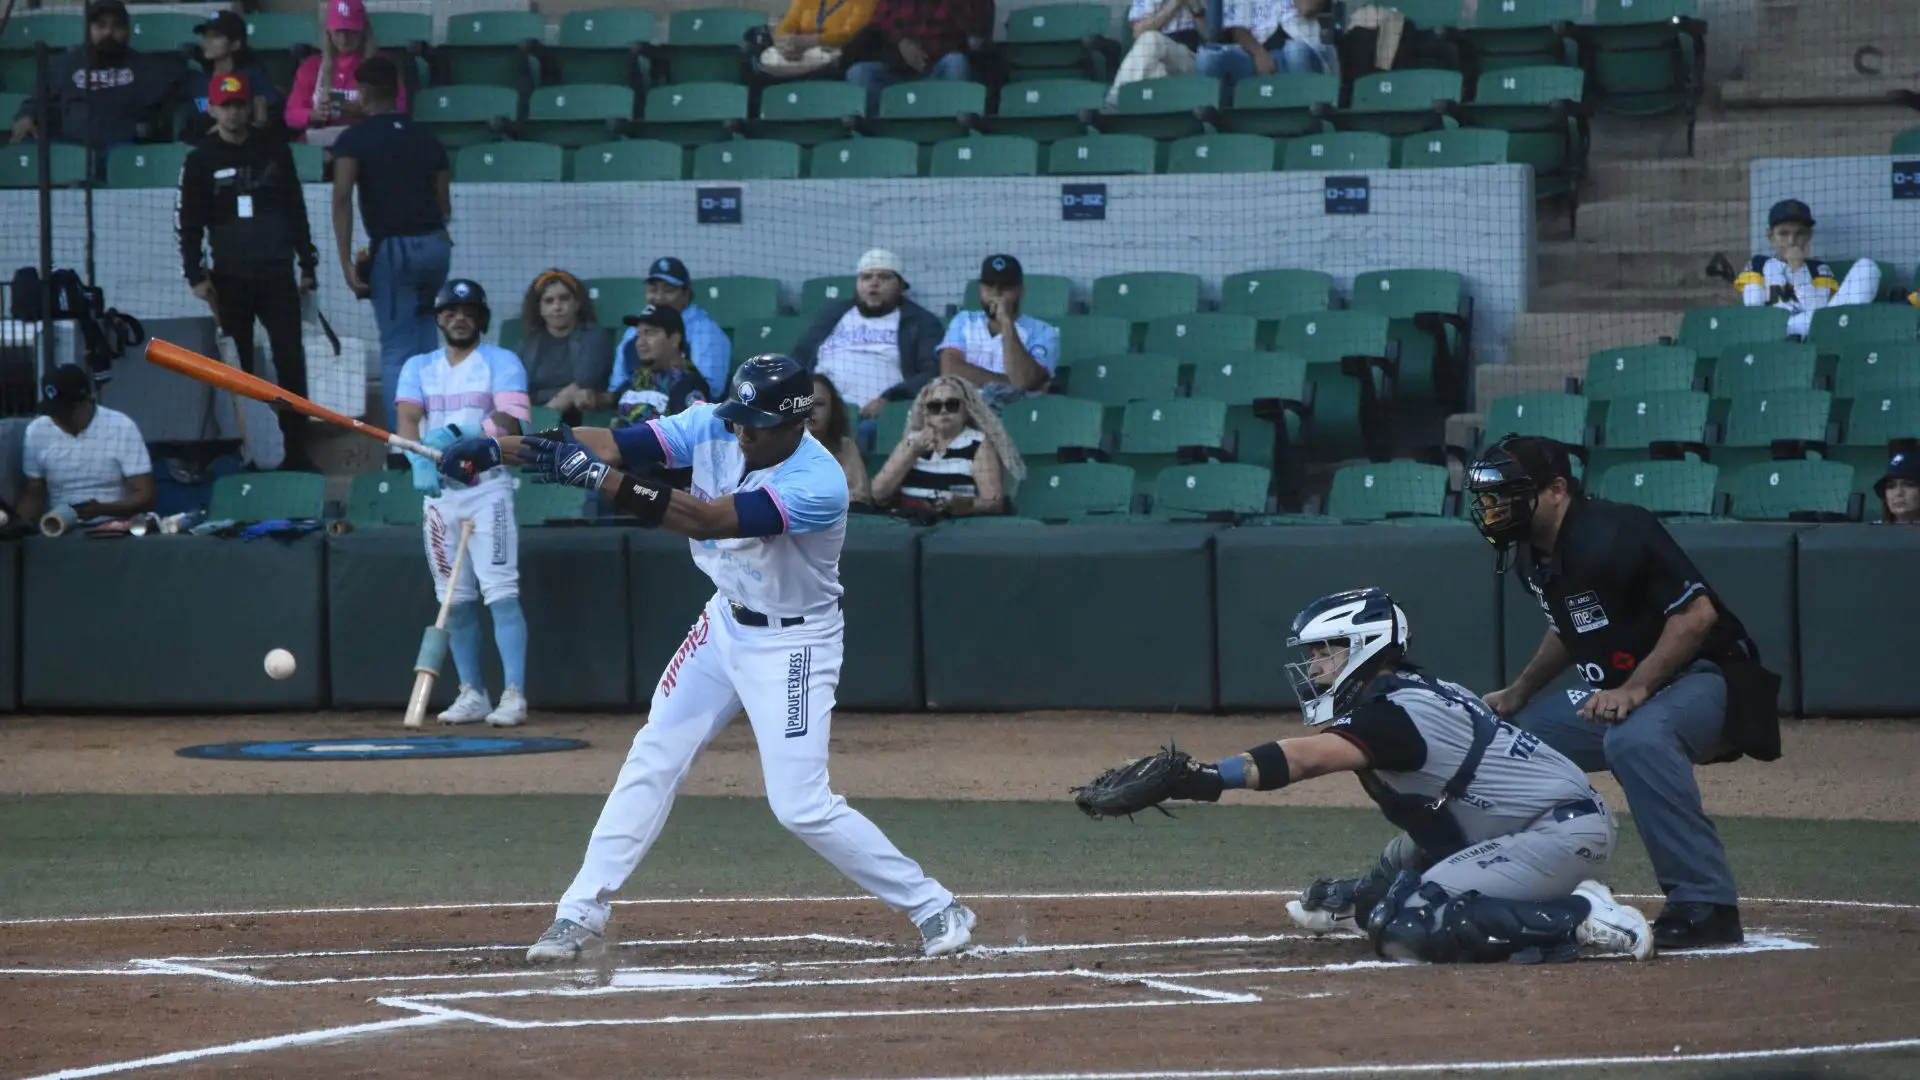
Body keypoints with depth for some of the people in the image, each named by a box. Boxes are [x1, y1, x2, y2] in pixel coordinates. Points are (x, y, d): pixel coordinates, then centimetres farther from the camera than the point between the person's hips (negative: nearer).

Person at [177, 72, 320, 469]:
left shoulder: (275, 152, 10)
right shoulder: (202, 161, 4)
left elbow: (296, 211, 14)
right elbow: (188, 223, 2)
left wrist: (308, 266, 10)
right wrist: (196, 275, -8)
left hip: (276, 272, 1)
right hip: (230, 276, -1)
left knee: (291, 360, -6)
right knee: (237, 366, 0)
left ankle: (296, 450, -4)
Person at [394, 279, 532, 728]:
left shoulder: (502, 363, 2)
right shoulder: (418, 368, 13)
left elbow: (508, 424, -13)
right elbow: (407, 421, -3)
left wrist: (455, 435, -27)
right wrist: (420, 461, -24)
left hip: (487, 488, -4)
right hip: (438, 490, 4)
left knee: (501, 592, -12)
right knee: (454, 598, 6)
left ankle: (514, 694, -17)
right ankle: (472, 694, 13)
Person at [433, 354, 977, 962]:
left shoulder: (818, 485, -32)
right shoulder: (714, 427, -12)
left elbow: (707, 521, -40)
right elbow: (616, 444, -20)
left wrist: (598, 478, -46)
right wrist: (500, 448, -32)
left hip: (793, 644, -7)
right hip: (724, 622, 7)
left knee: (801, 806, -11)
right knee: (652, 760, 5)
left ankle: (934, 909, 2)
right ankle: (581, 916, 12)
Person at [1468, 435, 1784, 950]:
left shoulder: (1612, 534, -23)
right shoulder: (1533, 554, 5)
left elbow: (1697, 614, -26)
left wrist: (1636, 688, -30)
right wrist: (1519, 693, 14)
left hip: (1705, 679, -10)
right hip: (1615, 693, 10)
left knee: (1636, 738, -40)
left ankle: (1705, 904, -38)